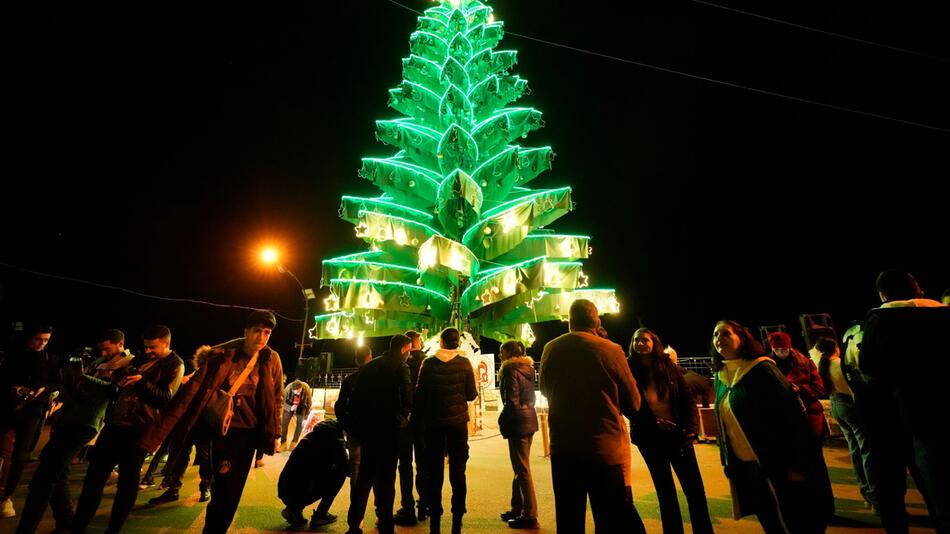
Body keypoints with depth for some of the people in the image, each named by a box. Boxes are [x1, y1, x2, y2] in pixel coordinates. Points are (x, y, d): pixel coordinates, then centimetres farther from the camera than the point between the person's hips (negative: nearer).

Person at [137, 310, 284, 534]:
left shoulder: (271, 359, -6)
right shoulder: (221, 356, -13)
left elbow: (277, 398, 1)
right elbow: (190, 391, -16)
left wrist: (275, 434, 2)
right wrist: (157, 432, -20)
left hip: (250, 431, 2)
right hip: (224, 430, -2)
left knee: (232, 493, 13)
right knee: (224, 491, -1)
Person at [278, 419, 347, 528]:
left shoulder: (311, 436, 13)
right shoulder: (335, 441, -8)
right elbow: (346, 469, -1)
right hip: (298, 493, -7)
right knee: (340, 472, 2)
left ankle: (294, 508, 14)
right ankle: (320, 516, 7)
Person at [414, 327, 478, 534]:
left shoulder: (428, 363, -5)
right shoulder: (464, 363, -7)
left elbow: (420, 393, -1)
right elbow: (471, 395, -4)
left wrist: (419, 417, 13)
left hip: (433, 422, 1)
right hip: (457, 421, 0)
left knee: (434, 473, 11)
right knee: (458, 472, 9)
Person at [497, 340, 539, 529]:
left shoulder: (511, 370, -15)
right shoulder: (528, 368, 9)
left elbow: (512, 401, -19)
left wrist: (502, 421, -6)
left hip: (518, 423, -9)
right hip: (529, 420, 9)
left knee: (522, 469, 1)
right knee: (520, 467, 18)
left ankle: (530, 516, 11)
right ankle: (517, 509, 30)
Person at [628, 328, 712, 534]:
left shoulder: (669, 366, -3)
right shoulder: (631, 369, -8)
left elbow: (687, 397, -1)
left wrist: (691, 429, -8)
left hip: (677, 434, 1)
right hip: (650, 439, -1)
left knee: (695, 488, 9)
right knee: (665, 491, 13)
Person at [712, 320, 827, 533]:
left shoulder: (762, 369, -15)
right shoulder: (720, 378, 4)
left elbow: (793, 413, -17)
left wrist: (798, 464, -19)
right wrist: (727, 463, 12)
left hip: (778, 466, -6)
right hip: (744, 469, 6)